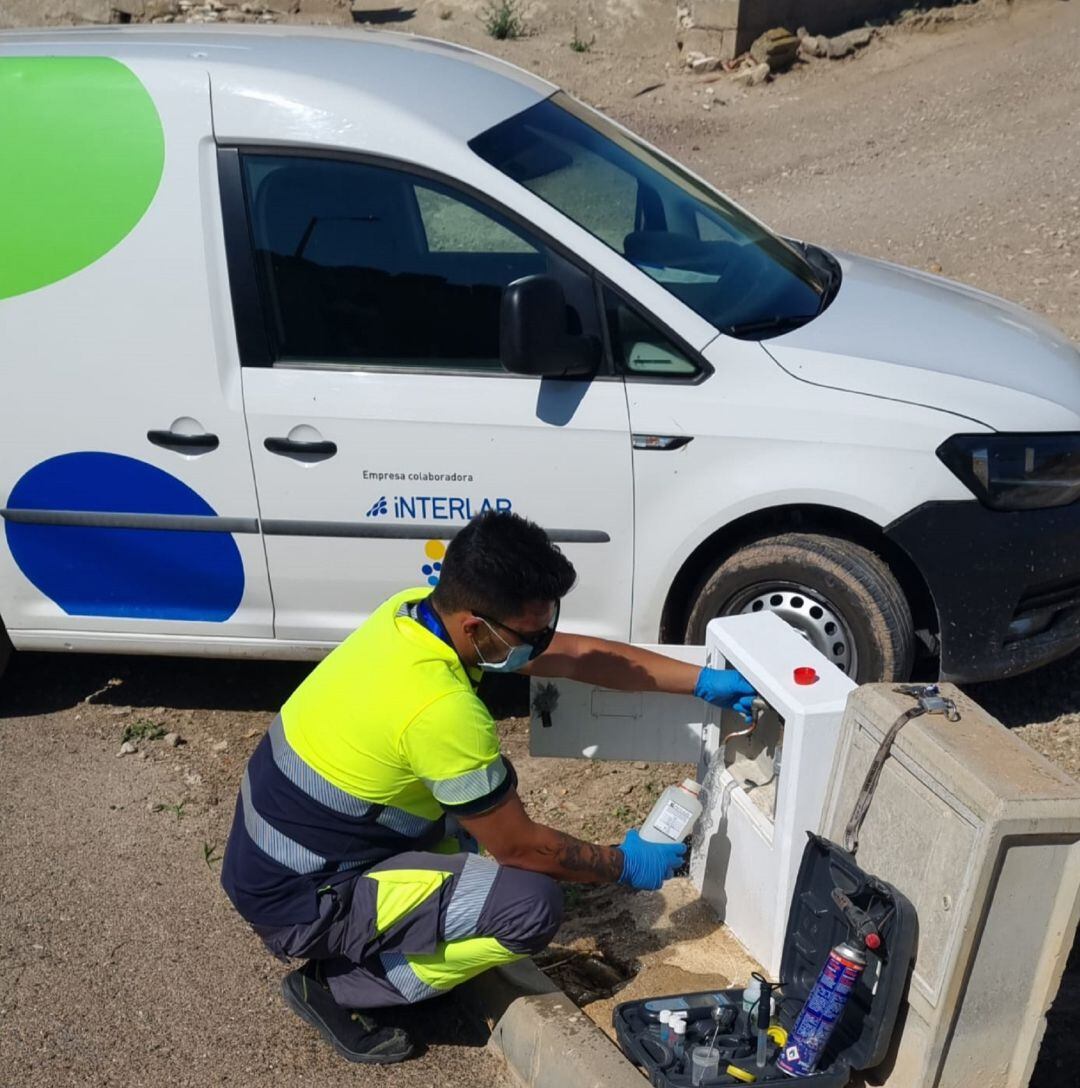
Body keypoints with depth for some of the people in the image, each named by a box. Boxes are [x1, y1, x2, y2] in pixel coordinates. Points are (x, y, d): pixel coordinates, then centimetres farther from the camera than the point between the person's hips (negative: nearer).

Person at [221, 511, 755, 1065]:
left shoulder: (419, 608, -7)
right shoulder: (441, 709, -32)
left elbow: (577, 655, 2)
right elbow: (521, 846, -18)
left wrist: (703, 681, 1)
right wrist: (623, 865, -1)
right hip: (299, 900, -9)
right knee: (531, 905, -18)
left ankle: (359, 945, 15)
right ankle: (334, 985, -2)